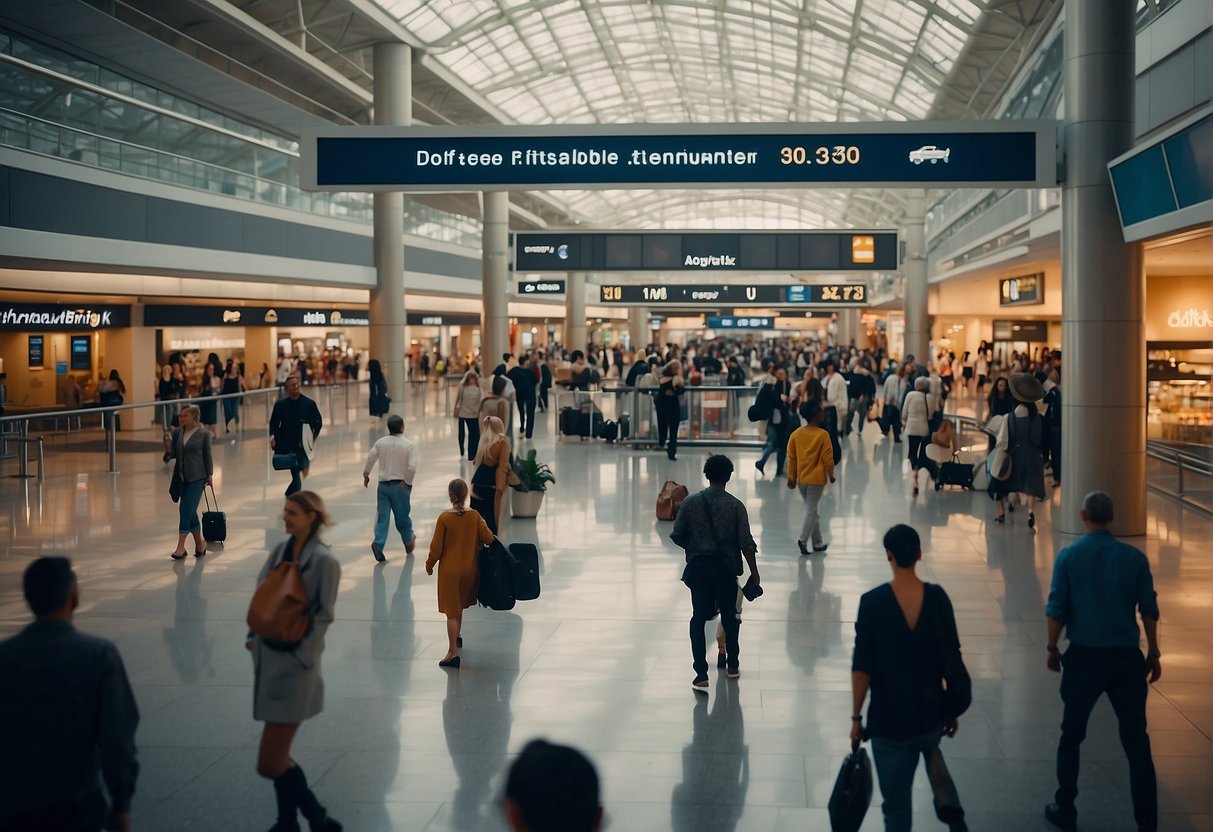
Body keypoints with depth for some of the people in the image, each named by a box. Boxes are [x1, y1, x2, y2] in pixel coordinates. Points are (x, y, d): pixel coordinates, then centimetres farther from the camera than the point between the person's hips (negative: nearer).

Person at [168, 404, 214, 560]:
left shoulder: (203, 433, -6)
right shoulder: (177, 433, 6)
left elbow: (207, 455, -1)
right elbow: (174, 454, 12)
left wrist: (210, 475, -3)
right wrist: (174, 476, 10)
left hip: (197, 477, -5)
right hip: (182, 476, 5)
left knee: (187, 510, -10)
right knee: (190, 512, 9)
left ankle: (181, 546, -6)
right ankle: (200, 543, 22)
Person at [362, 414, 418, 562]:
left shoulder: (380, 442, -2)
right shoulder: (409, 445, -10)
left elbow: (370, 458, -2)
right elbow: (412, 467, -19)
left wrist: (366, 475, 14)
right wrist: (407, 482, -6)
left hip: (383, 484, 2)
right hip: (400, 485, -2)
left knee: (382, 515, 3)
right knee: (402, 516, 14)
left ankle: (378, 543, -16)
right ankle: (409, 542, 32)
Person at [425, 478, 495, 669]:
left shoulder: (444, 518, -14)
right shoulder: (475, 516, -8)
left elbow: (436, 547, -11)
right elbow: (488, 539, -9)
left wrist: (429, 565, 4)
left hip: (450, 571, -3)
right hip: (470, 570, 3)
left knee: (452, 612, 0)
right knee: (459, 606, 26)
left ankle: (453, 652, -6)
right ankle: (457, 636, 43)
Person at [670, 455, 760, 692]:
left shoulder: (691, 502, -2)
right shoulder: (735, 505, -6)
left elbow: (677, 536, 1)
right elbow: (746, 542, -9)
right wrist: (754, 573, -3)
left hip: (698, 566, 1)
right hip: (725, 567, -1)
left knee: (698, 619, 5)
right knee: (729, 616, 18)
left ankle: (701, 674, -3)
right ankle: (732, 665, 31)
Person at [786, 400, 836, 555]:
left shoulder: (796, 434, 0)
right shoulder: (823, 435, -14)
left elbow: (791, 457, 4)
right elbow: (828, 458, -11)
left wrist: (791, 477, 11)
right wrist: (831, 474, 4)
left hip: (801, 479, 5)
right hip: (816, 479, -5)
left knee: (811, 509, 16)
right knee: (811, 510, 0)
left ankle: (818, 542, 24)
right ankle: (803, 539, -14)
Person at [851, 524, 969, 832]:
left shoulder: (872, 602, -16)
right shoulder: (937, 597, -8)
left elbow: (862, 668, -14)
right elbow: (951, 661, 0)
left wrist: (856, 717, -2)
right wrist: (953, 709, 13)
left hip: (889, 718, -3)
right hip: (931, 714, 3)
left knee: (897, 806, 11)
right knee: (930, 751, 36)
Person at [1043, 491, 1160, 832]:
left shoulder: (1068, 556, -3)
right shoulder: (1134, 557, 0)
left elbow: (1056, 609, -5)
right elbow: (1149, 610, 2)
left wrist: (1052, 647, 7)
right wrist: (1153, 654, 12)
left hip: (1084, 655, -1)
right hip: (1126, 656, 1)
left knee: (1071, 737, 14)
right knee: (1136, 741, 6)